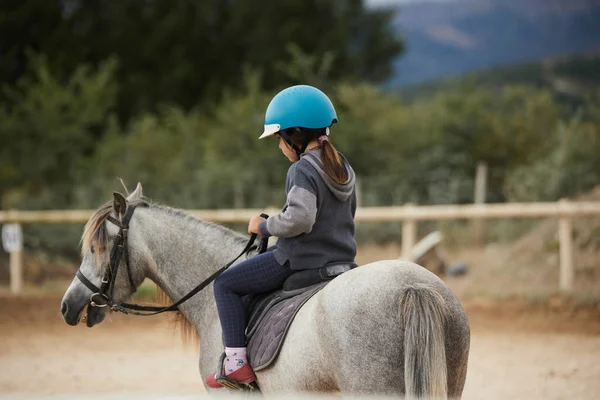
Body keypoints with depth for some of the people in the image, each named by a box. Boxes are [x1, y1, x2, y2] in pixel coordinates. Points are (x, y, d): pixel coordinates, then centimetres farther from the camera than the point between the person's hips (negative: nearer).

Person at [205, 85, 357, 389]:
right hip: (340, 258, 9)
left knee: (225, 283, 2)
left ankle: (236, 363, -6)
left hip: (298, 260, -9)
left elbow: (299, 218, -29)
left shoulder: (302, 170, -17)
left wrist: (264, 227, -14)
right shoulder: (344, 169, 11)